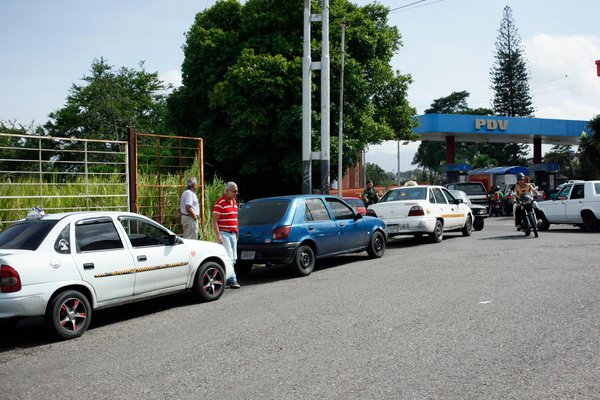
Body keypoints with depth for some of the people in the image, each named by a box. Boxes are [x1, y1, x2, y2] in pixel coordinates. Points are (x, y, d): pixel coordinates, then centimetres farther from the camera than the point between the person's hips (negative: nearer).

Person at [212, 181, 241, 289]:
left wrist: (236, 232, 20)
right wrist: (218, 236, -20)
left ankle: (226, 278, 16)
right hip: (224, 234, -8)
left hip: (233, 234, 8)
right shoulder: (220, 203, -11)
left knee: (233, 259, 8)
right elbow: (214, 220, -14)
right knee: (228, 258, -11)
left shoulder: (234, 202, 15)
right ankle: (232, 280, -11)